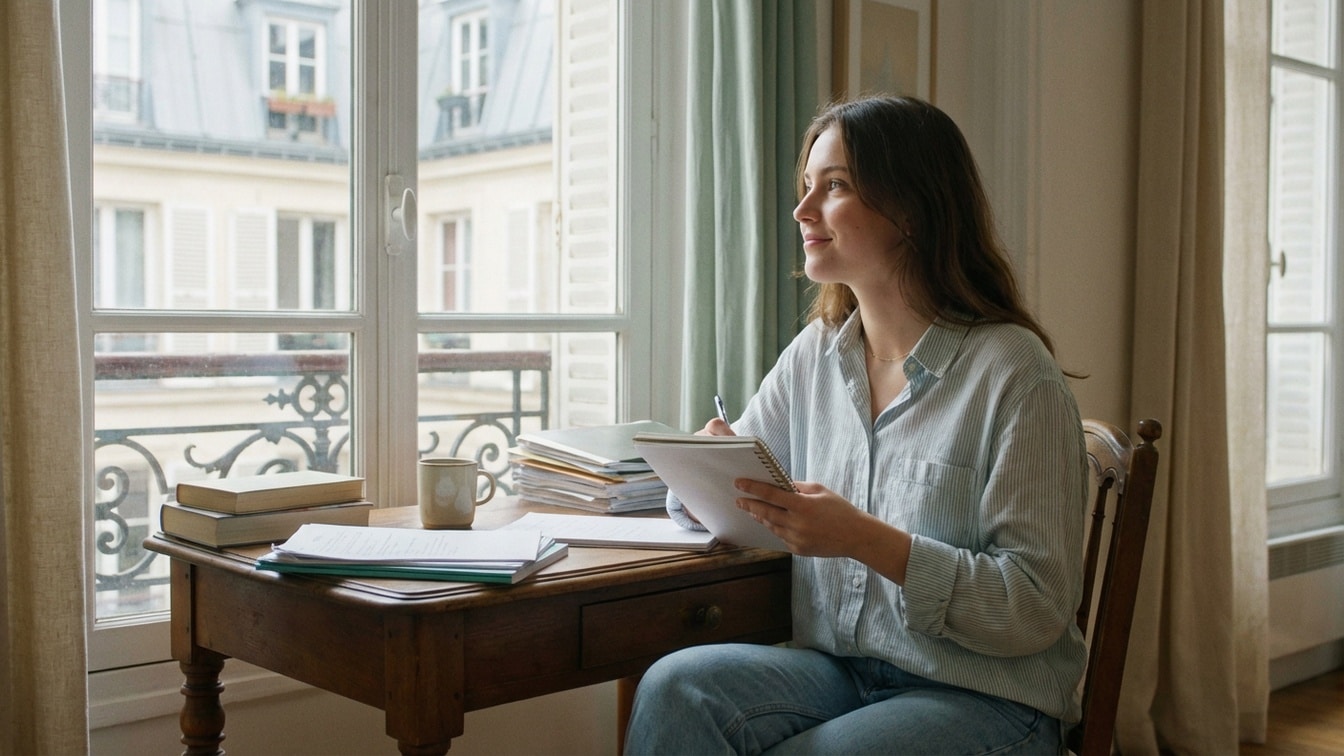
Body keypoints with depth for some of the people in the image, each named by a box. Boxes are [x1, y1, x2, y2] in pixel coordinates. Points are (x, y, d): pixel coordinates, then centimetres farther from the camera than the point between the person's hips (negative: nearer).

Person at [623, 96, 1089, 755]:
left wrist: (868, 540, -25)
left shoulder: (1013, 371, -13)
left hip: (983, 699, -4)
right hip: (836, 671, 5)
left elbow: (1039, 608, -15)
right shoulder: (814, 354, 6)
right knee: (675, 686, -24)